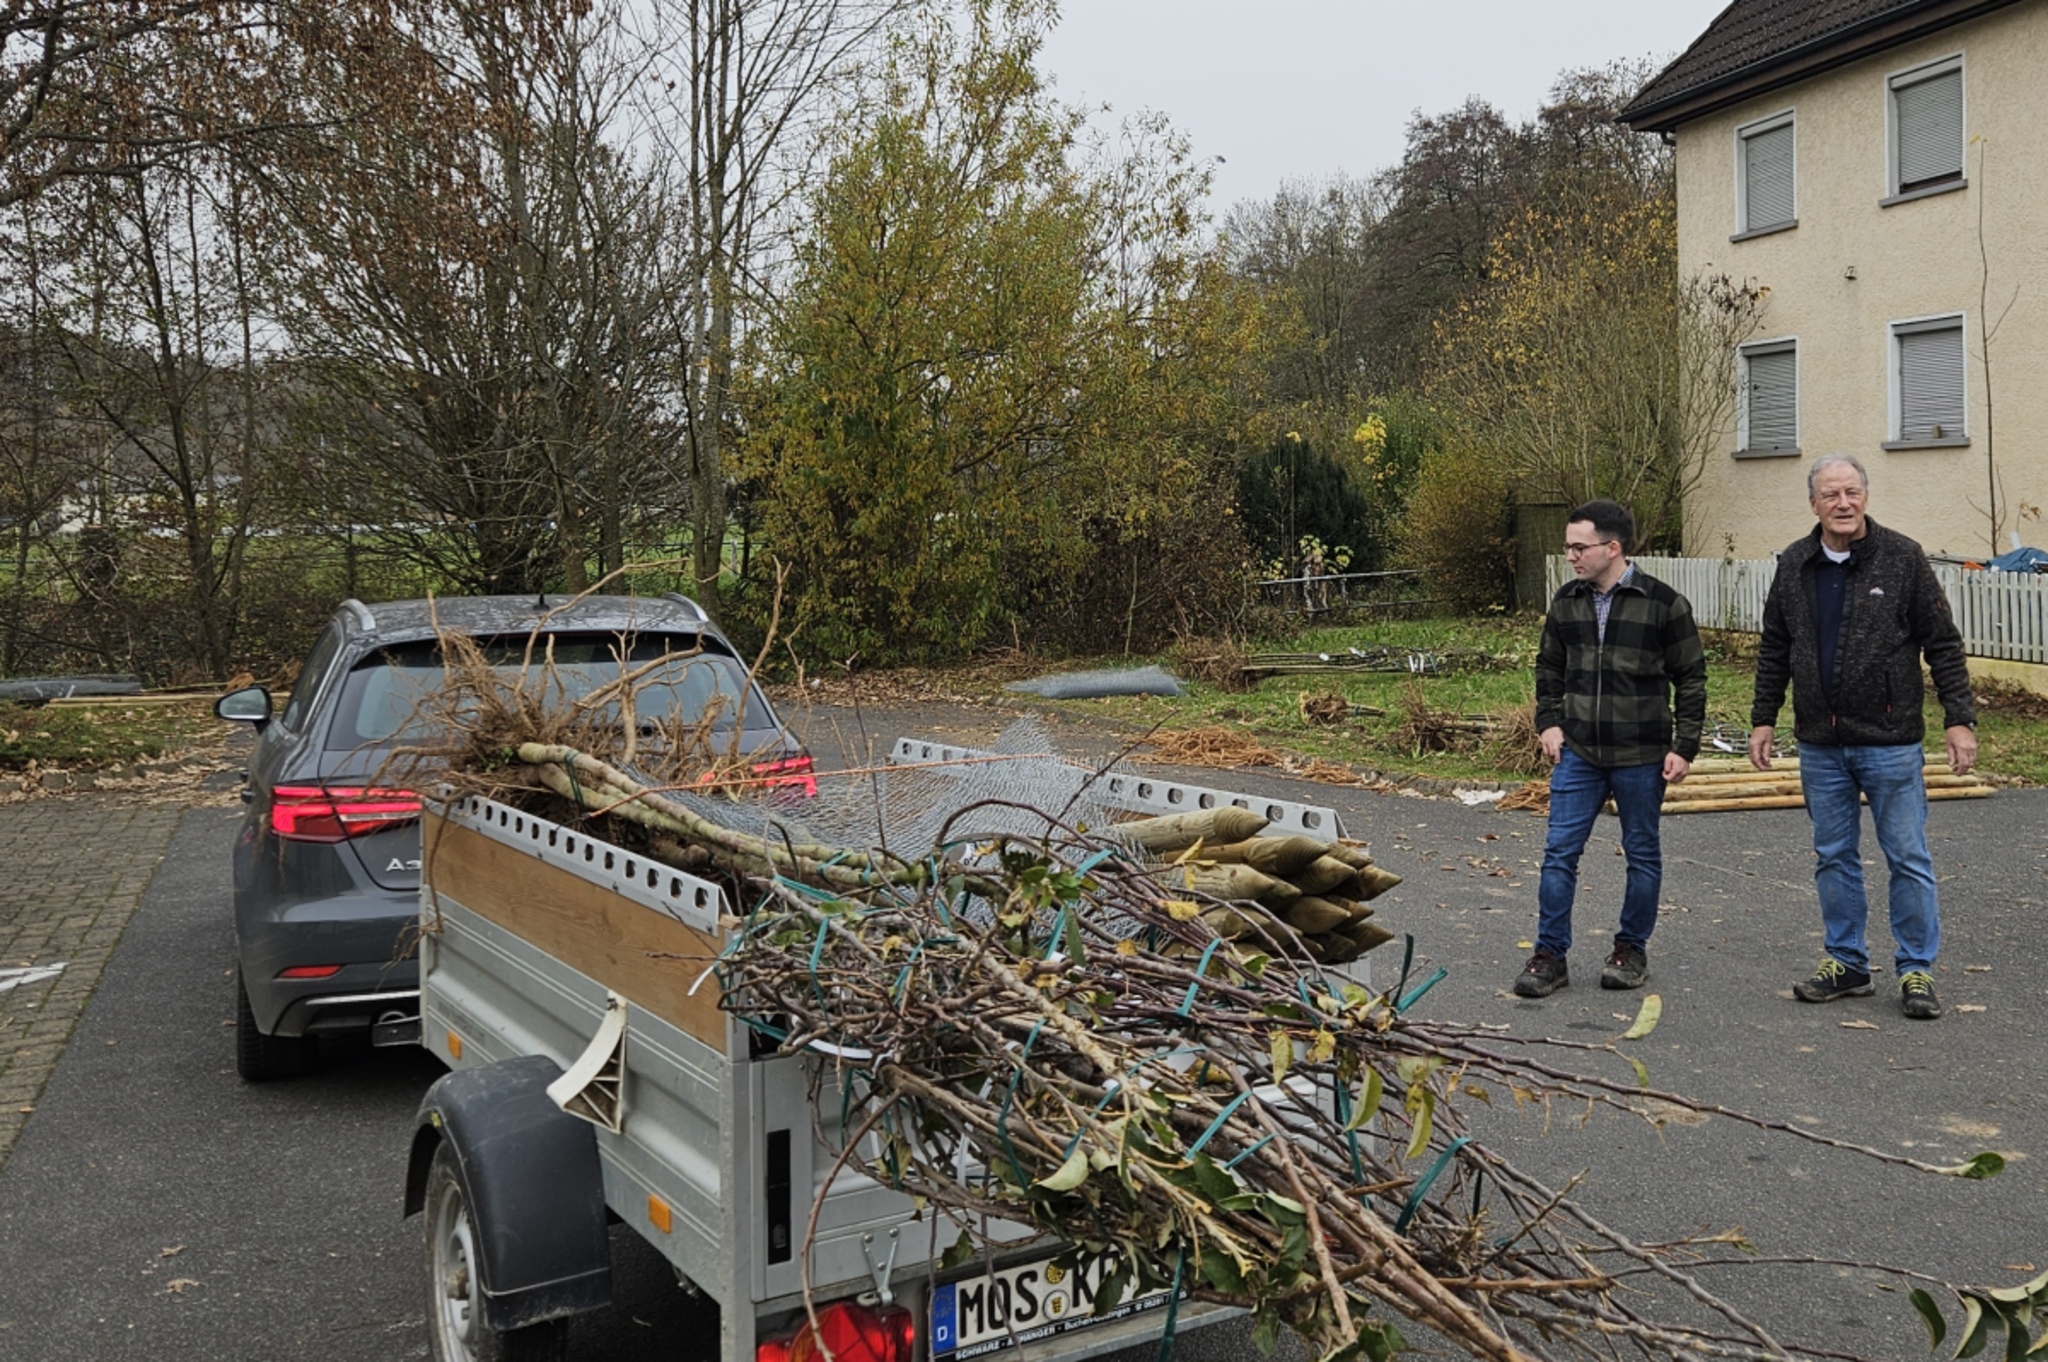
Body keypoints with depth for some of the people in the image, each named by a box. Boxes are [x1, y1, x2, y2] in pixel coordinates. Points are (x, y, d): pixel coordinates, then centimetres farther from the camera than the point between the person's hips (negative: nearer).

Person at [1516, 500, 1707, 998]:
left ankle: (1632, 949, 25)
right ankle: (1550, 955, 7)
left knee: (1642, 854, 10)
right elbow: (1549, 667, 19)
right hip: (1578, 753, 3)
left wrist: (1684, 747, -5)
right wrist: (1549, 722, 7)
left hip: (1641, 758, -3)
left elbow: (1691, 678, -2)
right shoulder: (1566, 602, 5)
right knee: (1560, 851, -1)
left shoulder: (1663, 604, -7)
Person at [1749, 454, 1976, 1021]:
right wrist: (1763, 719, 10)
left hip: (1891, 741, -4)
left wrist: (1959, 719, -7)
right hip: (1821, 745, 4)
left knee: (1908, 857, 2)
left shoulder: (1902, 558, -4)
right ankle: (1846, 964, 22)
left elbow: (1943, 645, -2)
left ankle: (1916, 970, 13)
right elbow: (1774, 651, 13)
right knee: (1834, 858, 11)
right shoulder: (1794, 566, 6)